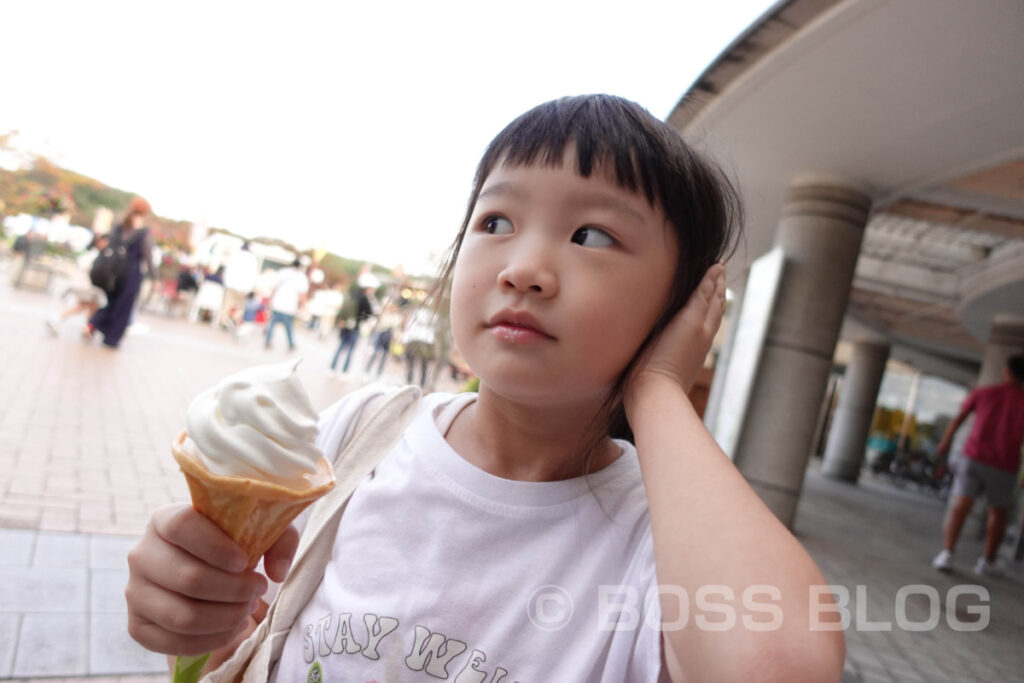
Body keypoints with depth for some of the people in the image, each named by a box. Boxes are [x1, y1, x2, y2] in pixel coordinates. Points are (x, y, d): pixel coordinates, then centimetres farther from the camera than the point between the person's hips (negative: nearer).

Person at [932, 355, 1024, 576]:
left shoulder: (983, 392, 3)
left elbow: (958, 419, 11)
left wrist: (945, 442, 25)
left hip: (974, 458, 0)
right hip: (1004, 467, 0)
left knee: (960, 506, -4)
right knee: (998, 513, 18)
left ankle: (946, 554, -18)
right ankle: (988, 561, 25)